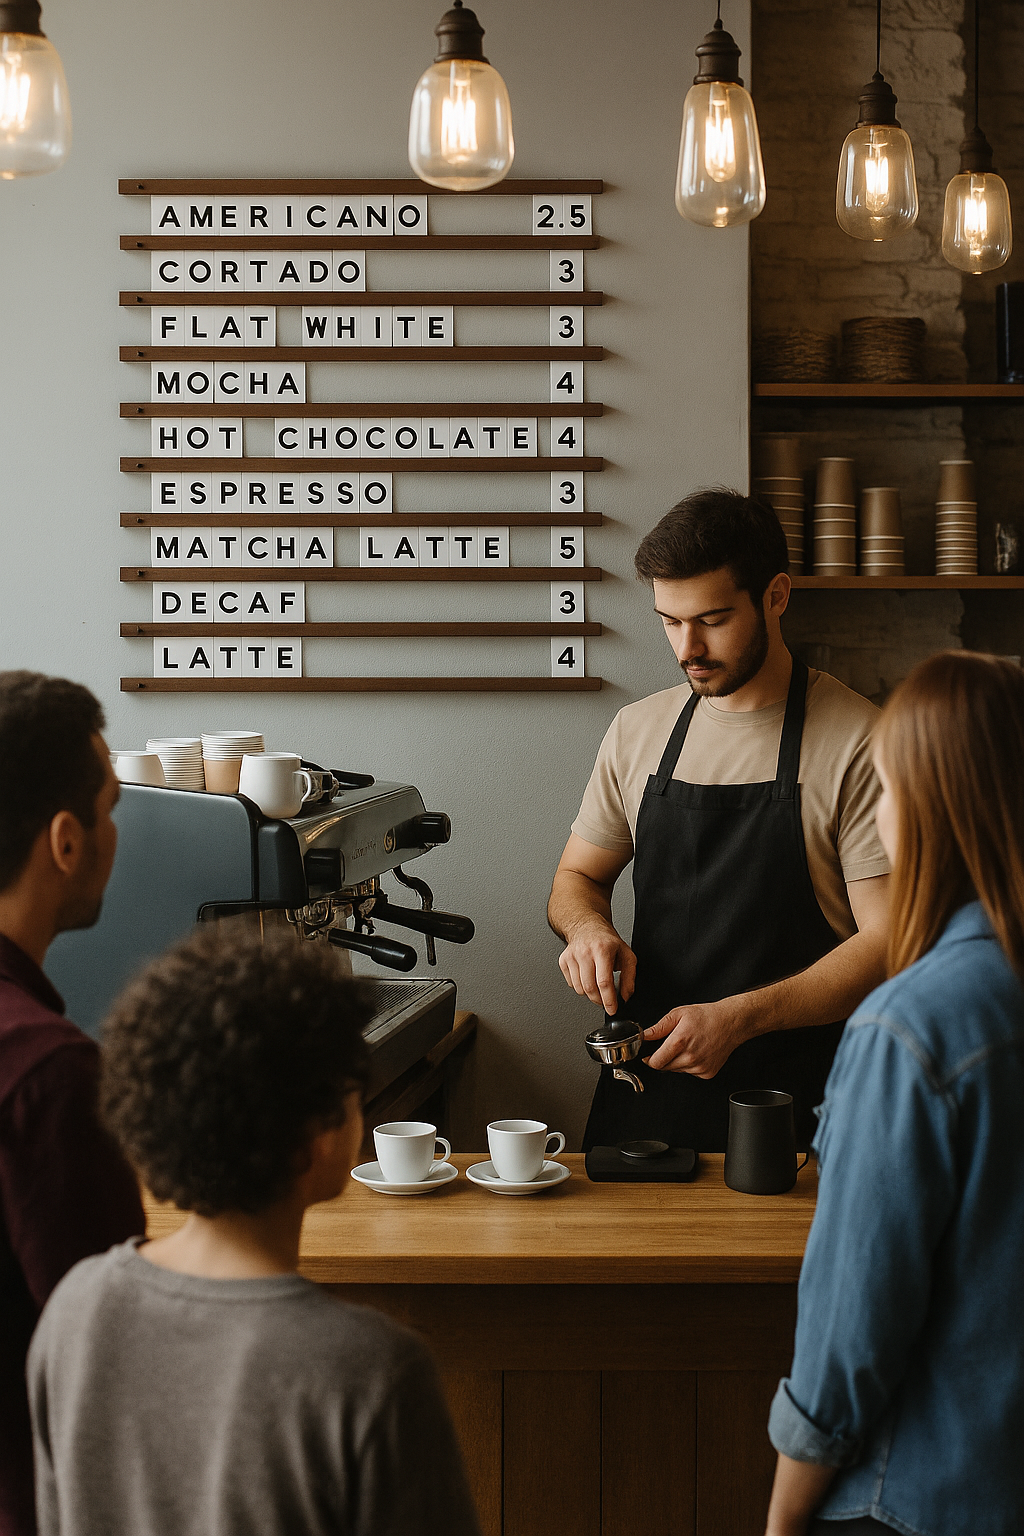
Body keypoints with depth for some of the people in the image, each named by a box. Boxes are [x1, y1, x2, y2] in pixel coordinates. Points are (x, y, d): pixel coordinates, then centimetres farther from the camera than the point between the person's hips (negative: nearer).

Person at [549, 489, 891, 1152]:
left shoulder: (859, 743, -9)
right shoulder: (638, 731, 8)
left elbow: (887, 943, -12)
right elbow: (577, 878, 19)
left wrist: (737, 1017, -22)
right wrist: (588, 926, -5)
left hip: (797, 1098, -4)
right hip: (647, 1080, 4)